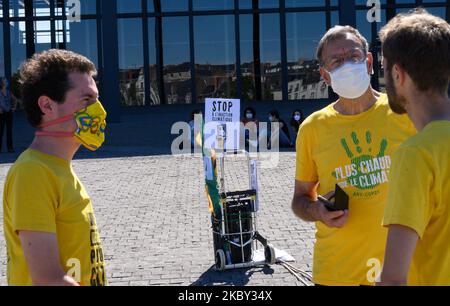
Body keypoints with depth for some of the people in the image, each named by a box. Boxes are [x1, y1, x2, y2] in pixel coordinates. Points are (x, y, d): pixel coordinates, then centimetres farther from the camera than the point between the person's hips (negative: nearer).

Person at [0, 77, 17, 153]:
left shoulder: (9, 91, 7)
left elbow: (14, 99, 20)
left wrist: (14, 107, 8)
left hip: (9, 112, 4)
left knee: (9, 130, 6)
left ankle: (10, 147, 12)